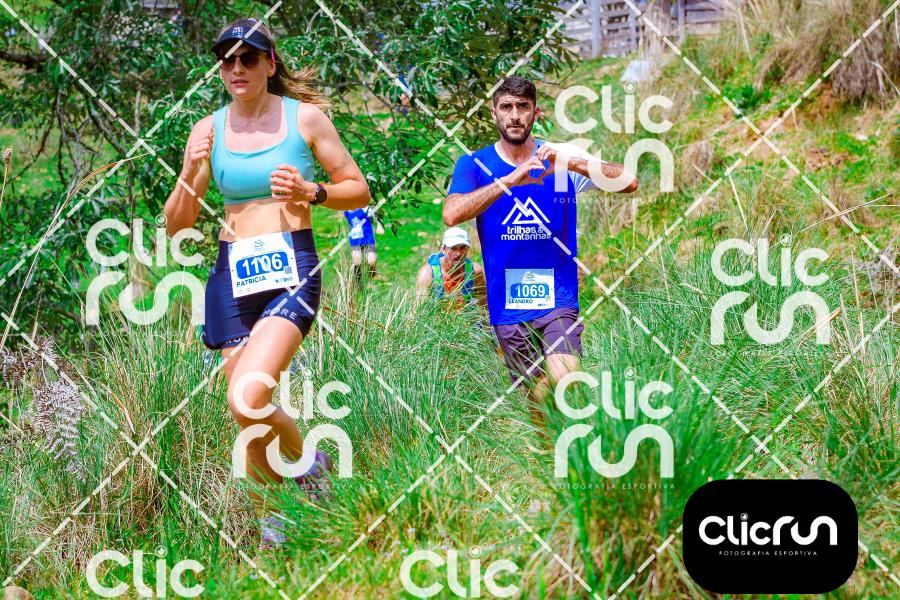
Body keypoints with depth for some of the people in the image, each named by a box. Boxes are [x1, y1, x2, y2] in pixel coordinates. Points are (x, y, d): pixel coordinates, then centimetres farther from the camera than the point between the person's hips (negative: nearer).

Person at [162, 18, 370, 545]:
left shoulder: (305, 117, 1)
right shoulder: (209, 130, 8)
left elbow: (359, 190, 7)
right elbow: (176, 226, 9)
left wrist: (311, 193, -12)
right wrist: (191, 175, -10)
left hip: (291, 269, -4)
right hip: (232, 274, 4)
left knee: (248, 399, -23)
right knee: (248, 414, 5)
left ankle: (309, 467, 6)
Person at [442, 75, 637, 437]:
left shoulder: (561, 160, 3)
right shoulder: (474, 166, 2)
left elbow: (628, 182, -9)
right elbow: (451, 214, -17)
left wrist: (572, 164, -23)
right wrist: (510, 180, -25)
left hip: (558, 300, -1)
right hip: (508, 308, 1)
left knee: (564, 379, -22)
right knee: (535, 398, 5)